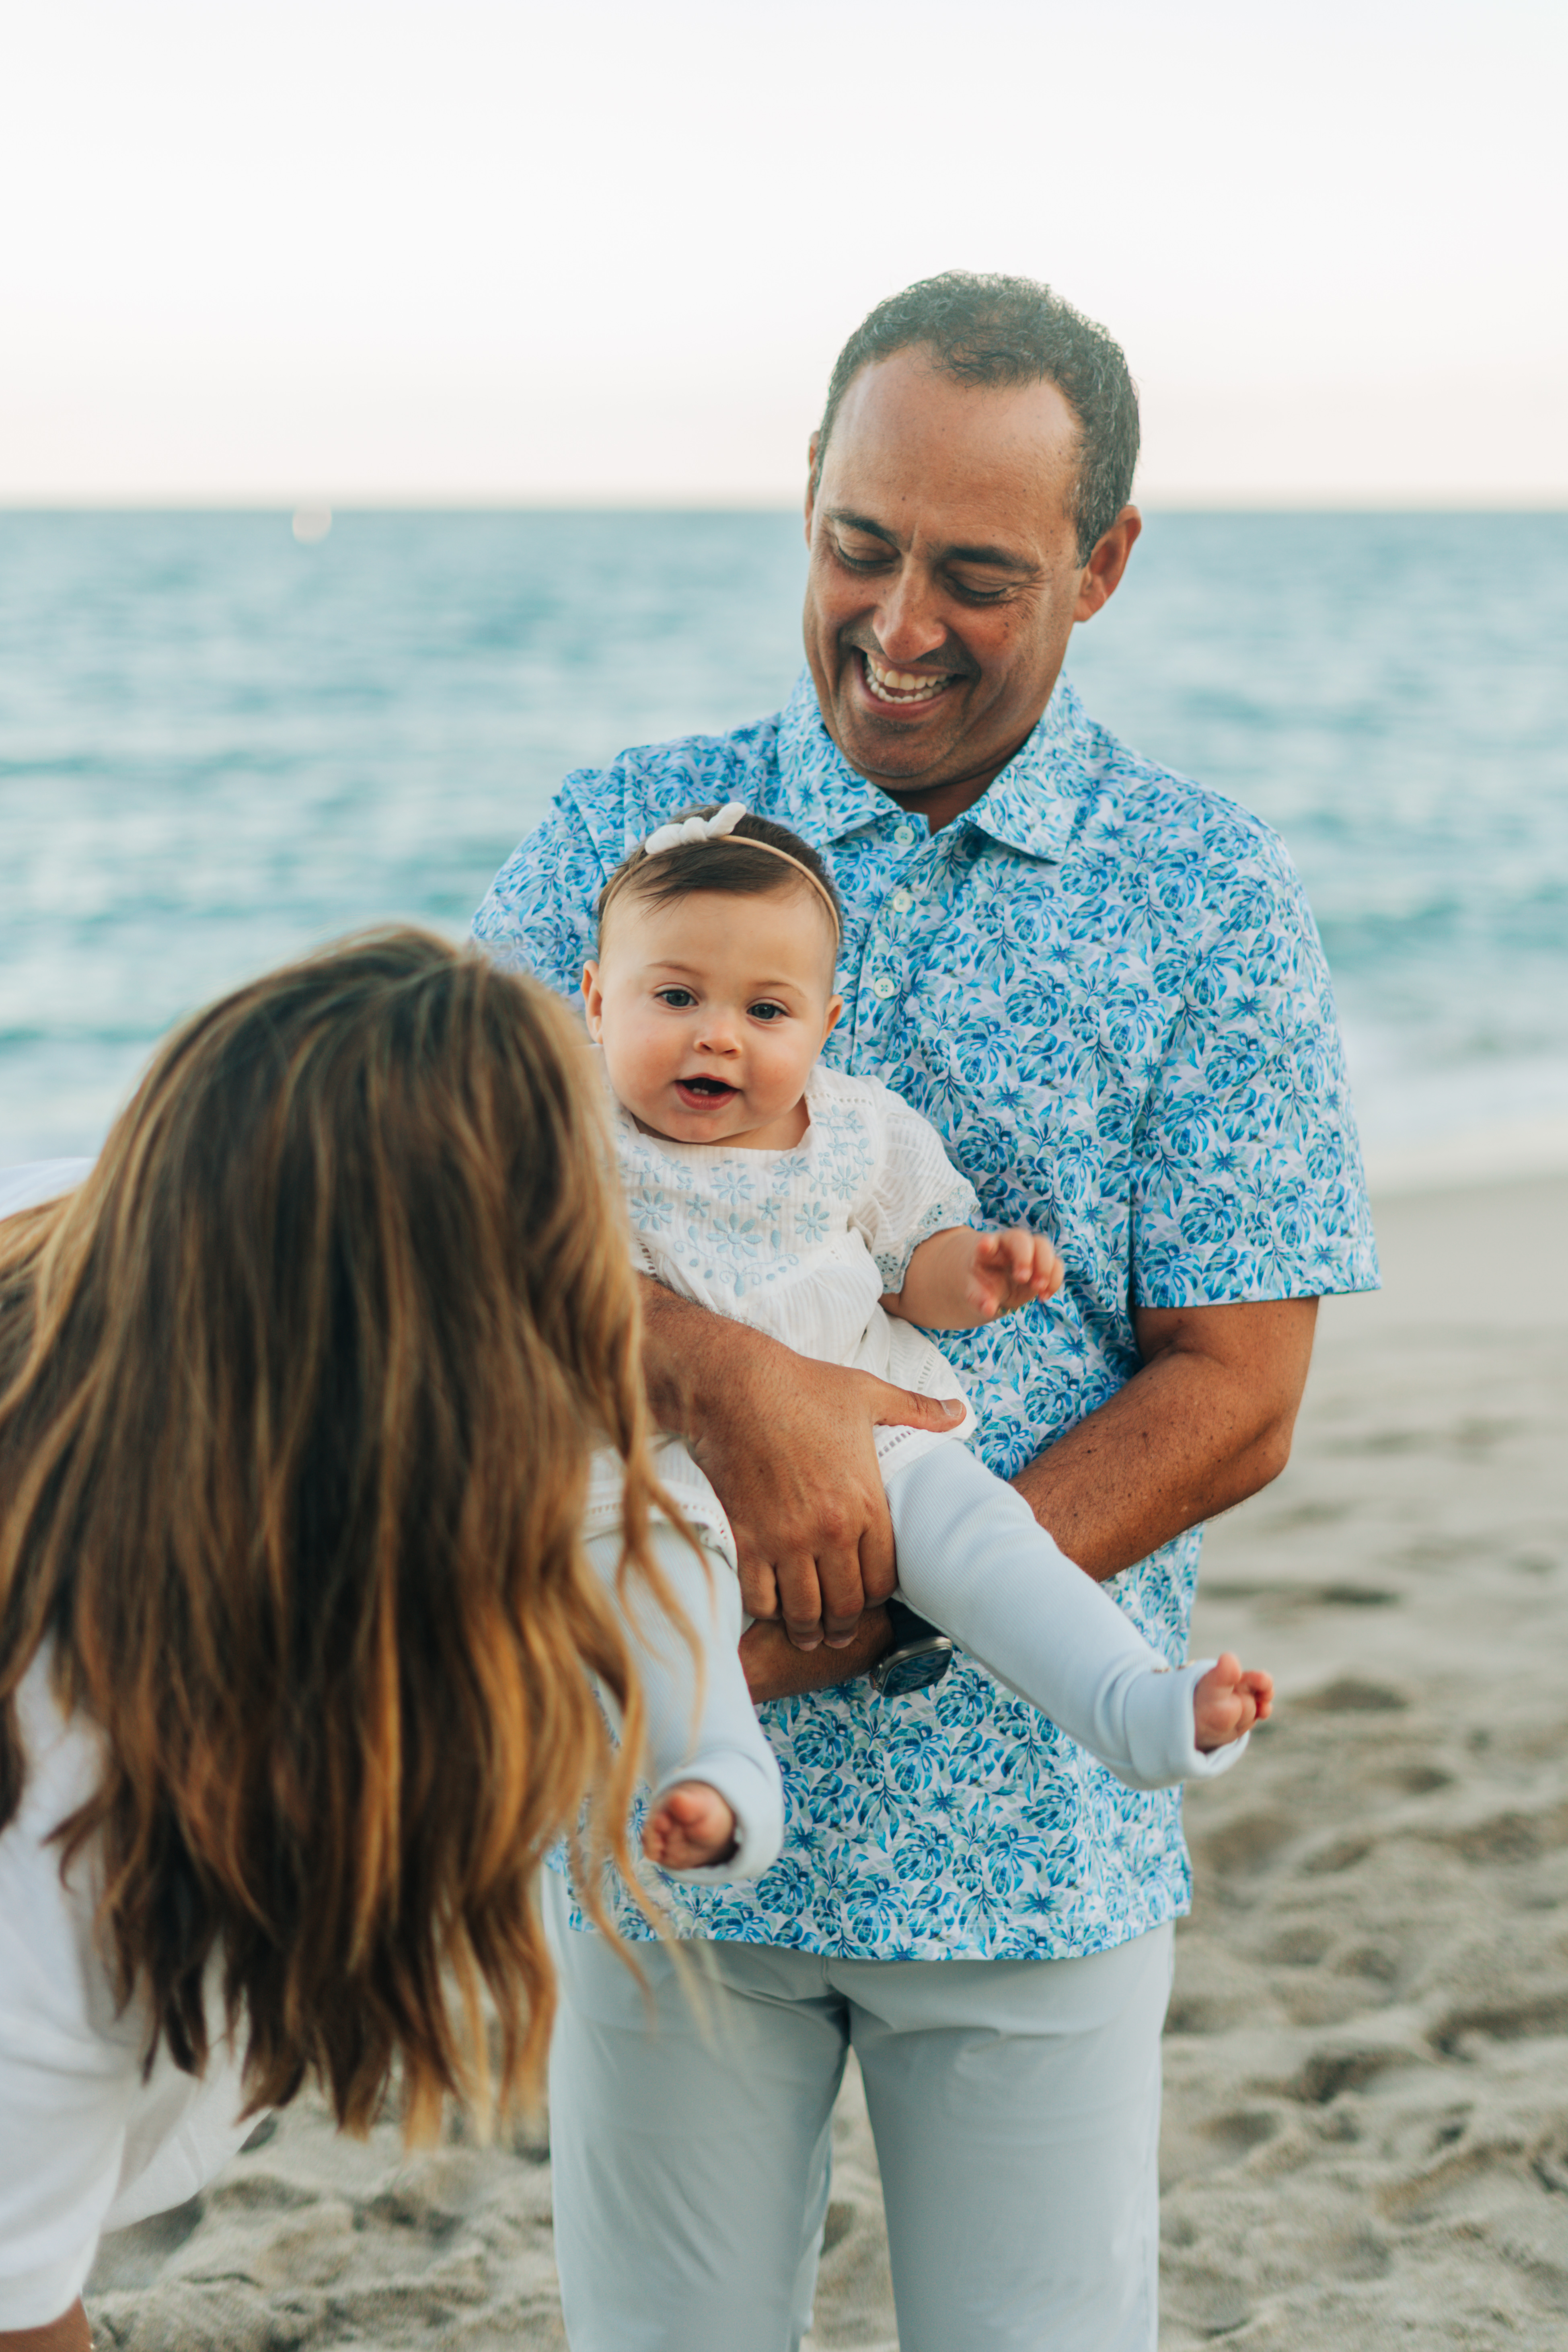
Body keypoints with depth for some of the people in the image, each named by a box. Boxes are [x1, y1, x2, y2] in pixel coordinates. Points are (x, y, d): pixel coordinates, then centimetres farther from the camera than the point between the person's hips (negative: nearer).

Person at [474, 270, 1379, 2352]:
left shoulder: (1212, 906, -1)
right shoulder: (627, 831, 3)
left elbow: (1232, 1397, -6)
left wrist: (884, 1611, -17)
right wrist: (719, 1374, -26)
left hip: (1033, 1836, -1)